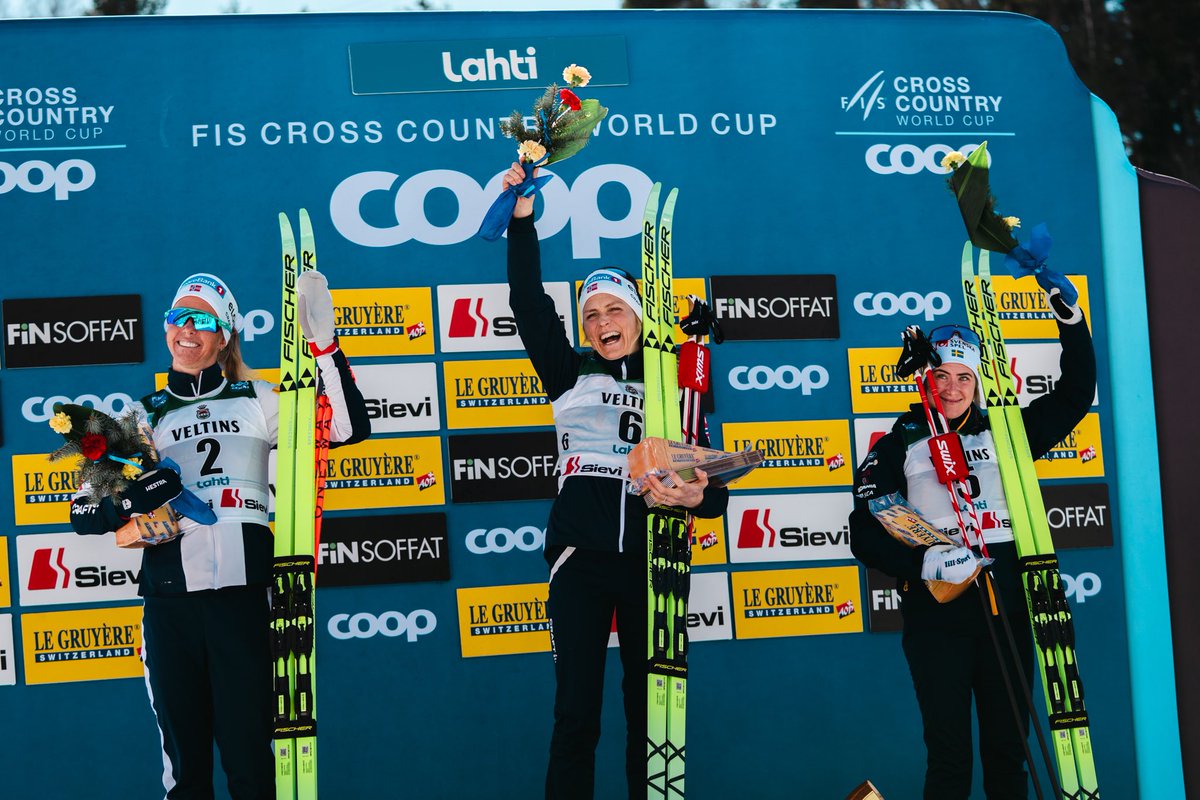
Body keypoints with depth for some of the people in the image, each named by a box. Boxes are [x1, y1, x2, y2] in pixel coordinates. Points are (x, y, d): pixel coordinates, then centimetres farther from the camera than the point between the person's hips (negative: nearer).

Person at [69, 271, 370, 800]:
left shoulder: (258, 401, 10)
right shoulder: (144, 417, 14)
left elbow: (349, 428, -2)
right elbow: (84, 512, 12)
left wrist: (322, 345, -10)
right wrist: (129, 502, -10)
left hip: (243, 594, -2)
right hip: (168, 598, 2)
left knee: (250, 755, -4)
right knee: (183, 754, 5)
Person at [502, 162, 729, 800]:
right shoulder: (570, 374, 12)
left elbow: (710, 484, 10)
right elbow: (529, 305, 2)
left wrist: (699, 496, -13)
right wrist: (522, 221, -3)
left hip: (650, 562, 1)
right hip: (581, 560, 0)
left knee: (649, 709, 5)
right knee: (576, 712, -3)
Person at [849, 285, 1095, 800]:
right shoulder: (897, 447, 3)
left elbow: (1075, 394, 15)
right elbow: (866, 534, -3)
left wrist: (1070, 320, 3)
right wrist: (925, 563, -19)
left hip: (1007, 615, 3)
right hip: (936, 618, -2)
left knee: (1008, 751, 7)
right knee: (949, 756, 0)